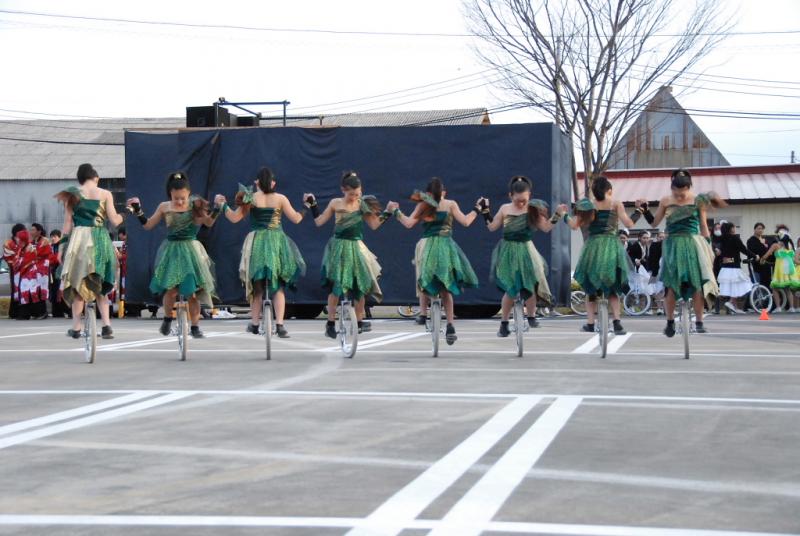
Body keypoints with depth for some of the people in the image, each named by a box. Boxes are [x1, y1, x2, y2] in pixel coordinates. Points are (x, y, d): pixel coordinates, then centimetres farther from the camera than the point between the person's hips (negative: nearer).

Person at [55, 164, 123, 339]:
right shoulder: (105, 194, 1)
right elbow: (114, 221, -2)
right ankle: (106, 326, 1)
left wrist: (62, 245, 5)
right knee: (100, 286, 12)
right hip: (101, 240, 1)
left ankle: (76, 328, 7)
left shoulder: (73, 195, 3)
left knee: (77, 283, 8)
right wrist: (122, 216, 18)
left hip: (79, 239, -1)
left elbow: (68, 223, 1)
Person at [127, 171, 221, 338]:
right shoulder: (164, 207, 1)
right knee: (171, 289, -9)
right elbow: (147, 225, 8)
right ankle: (167, 319, 19)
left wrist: (217, 208, -20)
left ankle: (195, 326, 12)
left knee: (192, 291, 1)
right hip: (171, 251, 0)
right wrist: (138, 211, -1)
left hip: (190, 250, 0)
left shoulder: (195, 206, -3)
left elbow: (209, 222, -9)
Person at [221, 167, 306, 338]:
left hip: (256, 242, 0)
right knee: (278, 286, 4)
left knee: (256, 286, 12)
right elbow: (295, 219, 0)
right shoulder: (280, 199, -2)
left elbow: (234, 218, -1)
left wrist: (223, 206, 16)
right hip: (277, 242, 0)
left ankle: (254, 324, 18)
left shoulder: (251, 199, -3)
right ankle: (279, 324, -8)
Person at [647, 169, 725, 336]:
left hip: (693, 244, 0)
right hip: (673, 245, 0)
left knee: (697, 283, -3)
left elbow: (703, 226, 6)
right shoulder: (665, 201, 1)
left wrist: (707, 245, 5)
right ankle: (670, 322, 10)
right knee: (671, 284, -2)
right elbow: (654, 222, 5)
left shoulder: (697, 200, -1)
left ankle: (699, 322, 5)